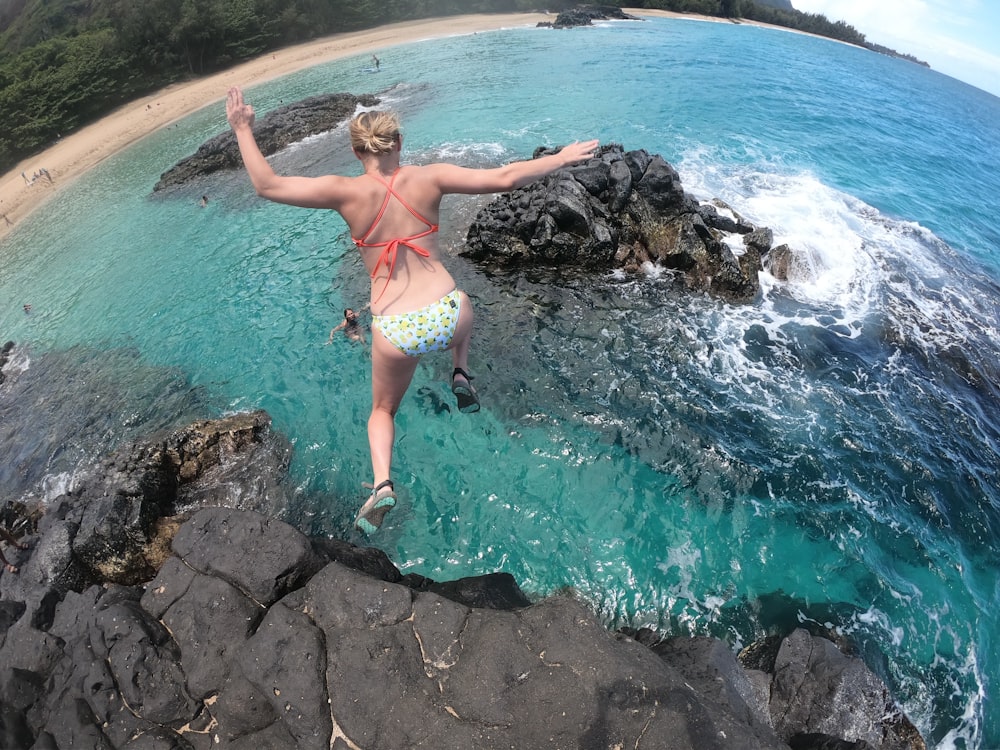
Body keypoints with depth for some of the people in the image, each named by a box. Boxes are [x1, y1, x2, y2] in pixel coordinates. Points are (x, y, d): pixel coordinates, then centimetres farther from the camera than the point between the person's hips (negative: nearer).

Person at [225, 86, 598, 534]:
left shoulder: (345, 192, -4)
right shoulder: (428, 178, -1)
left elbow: (267, 186, -1)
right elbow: (504, 178, -2)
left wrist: (243, 130, 14)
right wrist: (562, 158, 10)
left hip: (396, 332, 0)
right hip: (446, 316, 1)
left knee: (383, 410, 28)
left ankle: (382, 483, 6)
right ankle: (461, 374, 20)